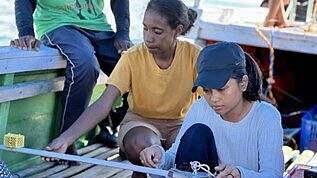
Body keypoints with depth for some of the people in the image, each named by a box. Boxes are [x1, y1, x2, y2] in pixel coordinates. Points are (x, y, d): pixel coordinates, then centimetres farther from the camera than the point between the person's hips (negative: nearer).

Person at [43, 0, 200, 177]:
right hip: (141, 121, -1)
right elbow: (103, 104, -23)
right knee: (141, 144, -36)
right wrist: (65, 139, -36)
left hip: (180, 123, 1)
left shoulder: (193, 55, -15)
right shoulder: (132, 58, -17)